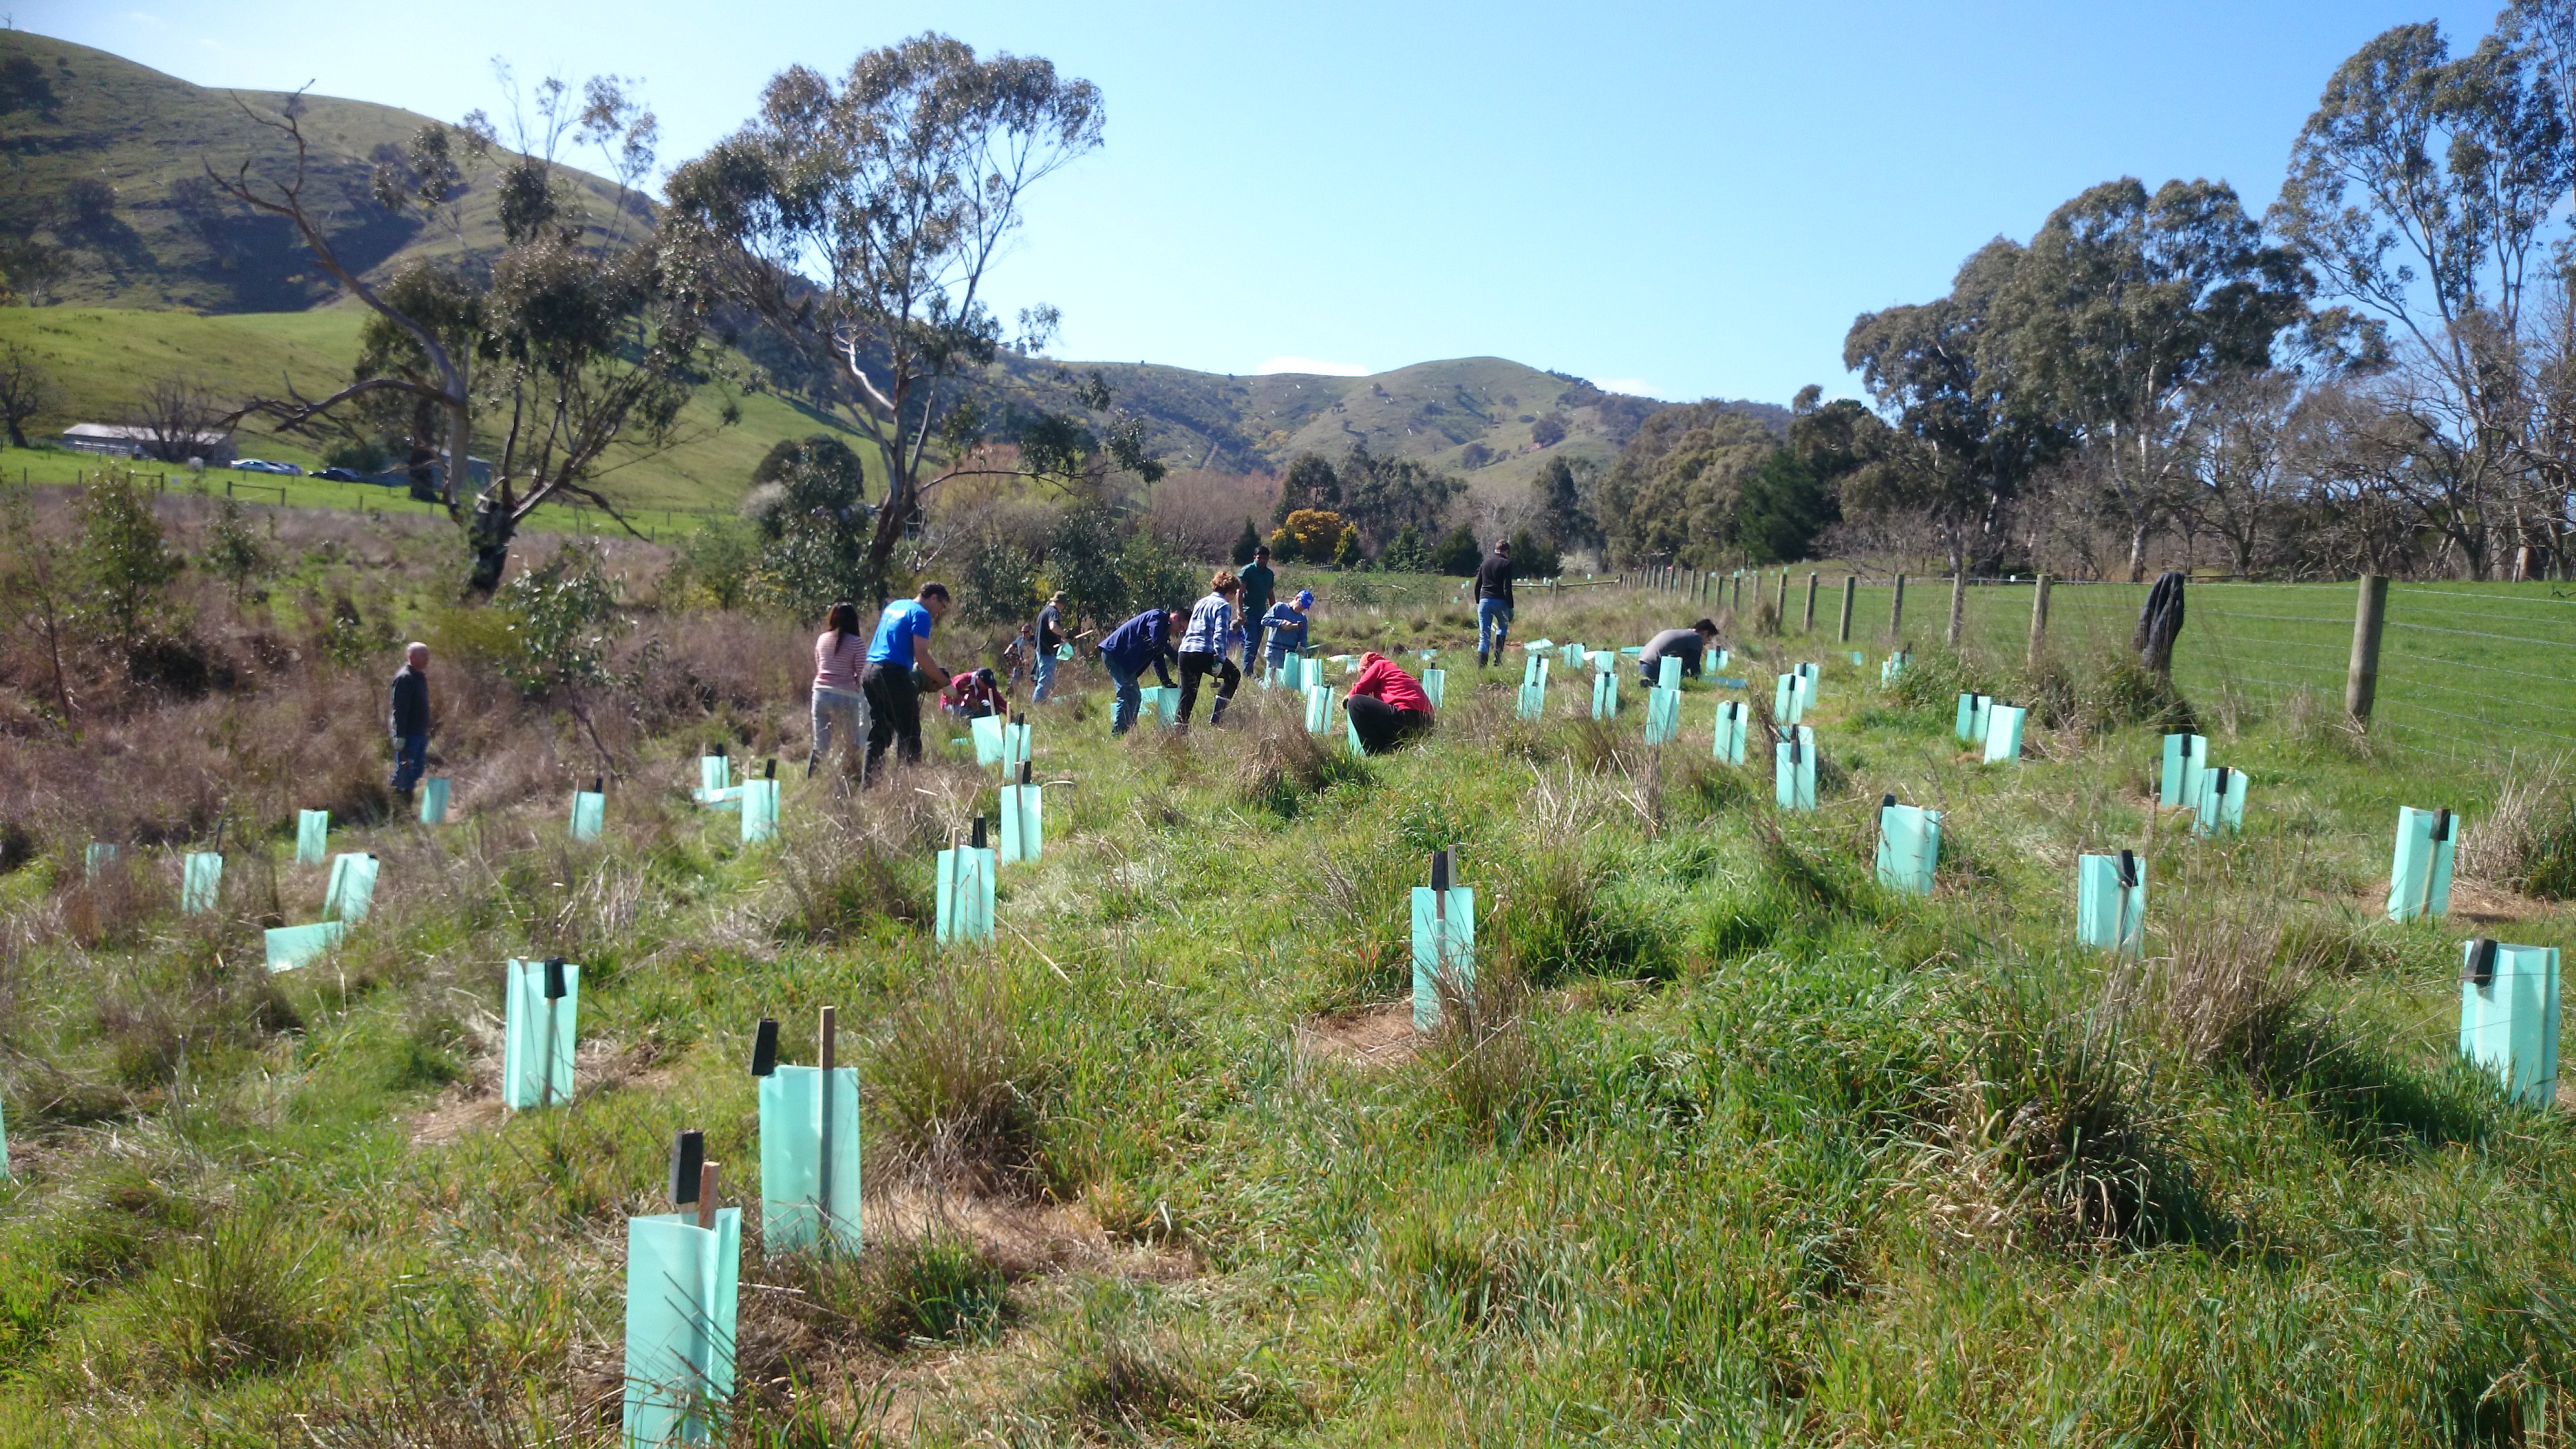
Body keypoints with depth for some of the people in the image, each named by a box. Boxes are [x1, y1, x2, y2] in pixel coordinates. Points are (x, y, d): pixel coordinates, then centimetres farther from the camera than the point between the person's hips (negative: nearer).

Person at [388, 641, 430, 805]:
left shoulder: (420, 677, 14)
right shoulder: (404, 678, -15)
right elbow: (400, 710, -20)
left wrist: (426, 731, 23)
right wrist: (400, 737, -24)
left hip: (420, 734, 9)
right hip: (408, 735, -9)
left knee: (417, 769, 13)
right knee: (404, 771, -5)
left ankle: (407, 803, 21)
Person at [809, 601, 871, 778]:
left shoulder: (822, 639, 8)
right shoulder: (856, 642, -5)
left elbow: (817, 667, 17)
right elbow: (862, 675, -6)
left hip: (820, 693, 4)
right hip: (845, 697, -3)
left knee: (820, 746, 7)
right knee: (851, 744, 11)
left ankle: (812, 780, -11)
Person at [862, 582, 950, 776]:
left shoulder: (894, 606, 21)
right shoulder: (921, 614, -5)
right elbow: (921, 656, -13)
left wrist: (914, 665, 20)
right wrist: (945, 682, -8)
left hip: (870, 672, 8)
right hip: (894, 673, -8)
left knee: (877, 734, 12)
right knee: (909, 734, -5)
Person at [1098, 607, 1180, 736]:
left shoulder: (1163, 629, 20)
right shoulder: (1158, 617, -10)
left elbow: (1158, 658, 23)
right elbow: (1157, 642, -24)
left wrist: (1166, 682, 14)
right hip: (1114, 652, -11)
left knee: (1134, 697, 10)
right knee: (1127, 695, -14)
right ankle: (1117, 734, -16)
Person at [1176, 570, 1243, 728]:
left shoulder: (1200, 603, 24)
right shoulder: (1223, 606, -1)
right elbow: (1220, 634, -12)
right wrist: (1220, 660, -17)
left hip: (1184, 652, 7)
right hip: (1204, 654, -7)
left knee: (1188, 694, 12)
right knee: (1233, 675, 15)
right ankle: (1216, 718, 8)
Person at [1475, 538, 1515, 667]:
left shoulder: (1485, 564, 14)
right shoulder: (1506, 564, -2)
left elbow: (1477, 586, 15)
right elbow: (1507, 588, -9)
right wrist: (1511, 608, -6)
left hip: (1484, 600, 3)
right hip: (1500, 602, -3)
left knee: (1483, 636, 2)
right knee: (1503, 628, 23)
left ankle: (1481, 667, -7)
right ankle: (1497, 659, 12)